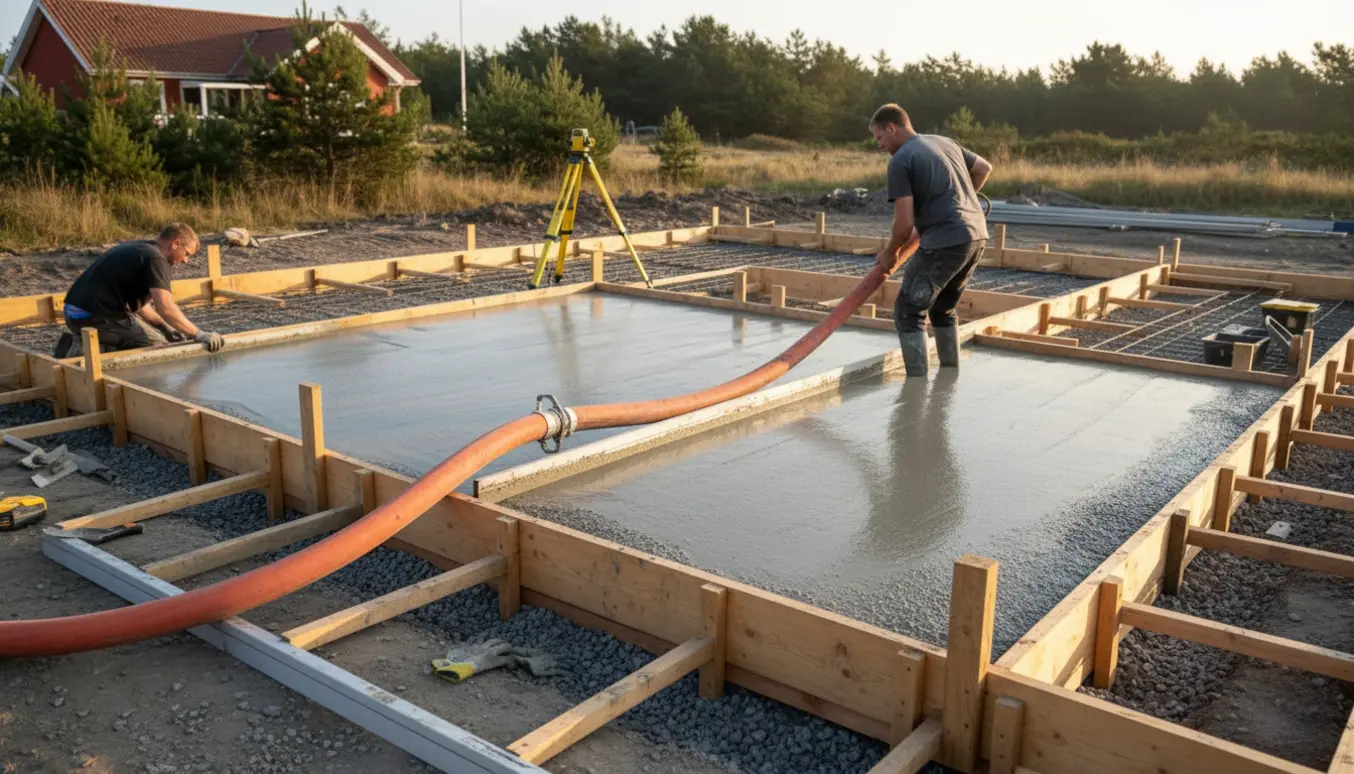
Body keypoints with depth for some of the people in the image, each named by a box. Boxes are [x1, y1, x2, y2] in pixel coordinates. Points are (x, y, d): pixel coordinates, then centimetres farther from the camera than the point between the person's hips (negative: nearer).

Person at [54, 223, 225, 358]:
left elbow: (136, 302, 22)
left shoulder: (138, 249, 18)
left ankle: (79, 345, 10)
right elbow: (165, 307, -25)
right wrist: (198, 334, -21)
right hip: (96, 315, -10)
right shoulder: (156, 259, -12)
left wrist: (164, 326, 16)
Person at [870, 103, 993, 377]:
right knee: (944, 309, 22)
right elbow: (984, 168, 32)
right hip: (977, 235, 9)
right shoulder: (945, 142, 17)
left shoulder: (900, 161, -6)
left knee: (908, 313, -1)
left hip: (945, 241, -8)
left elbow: (905, 224, -11)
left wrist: (889, 253, 6)